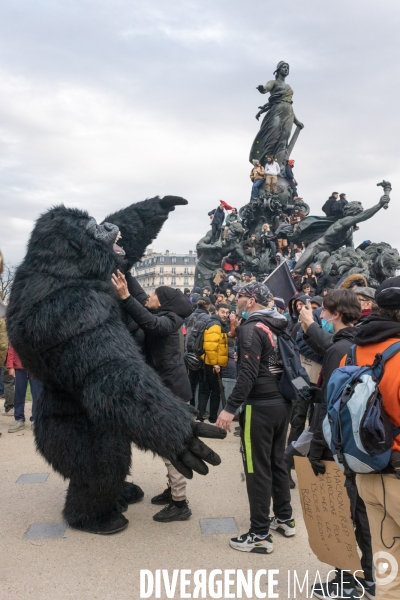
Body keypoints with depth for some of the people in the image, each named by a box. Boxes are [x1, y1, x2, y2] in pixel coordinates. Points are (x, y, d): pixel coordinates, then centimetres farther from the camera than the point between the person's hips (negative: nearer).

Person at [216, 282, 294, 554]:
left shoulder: (252, 328, -16)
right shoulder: (279, 326, 10)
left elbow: (248, 373, -24)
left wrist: (231, 407, -22)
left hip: (260, 406, -8)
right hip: (283, 402, 9)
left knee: (258, 468, 0)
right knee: (277, 461, 19)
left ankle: (260, 534, 9)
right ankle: (285, 519, 32)